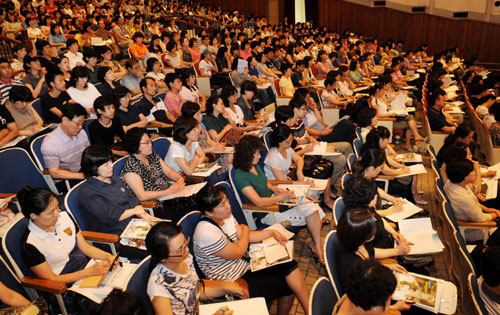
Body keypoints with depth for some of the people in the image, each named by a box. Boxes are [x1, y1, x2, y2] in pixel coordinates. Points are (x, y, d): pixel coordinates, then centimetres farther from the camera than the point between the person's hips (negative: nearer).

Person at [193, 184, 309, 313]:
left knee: (289, 265, -3)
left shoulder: (225, 215, -4)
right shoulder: (207, 233, -30)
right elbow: (239, 252, -18)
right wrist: (245, 229, -3)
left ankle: (309, 308, 7)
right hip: (233, 282, -8)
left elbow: (243, 237, 10)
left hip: (246, 264, 8)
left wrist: (272, 232, 9)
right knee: (286, 283, -6)